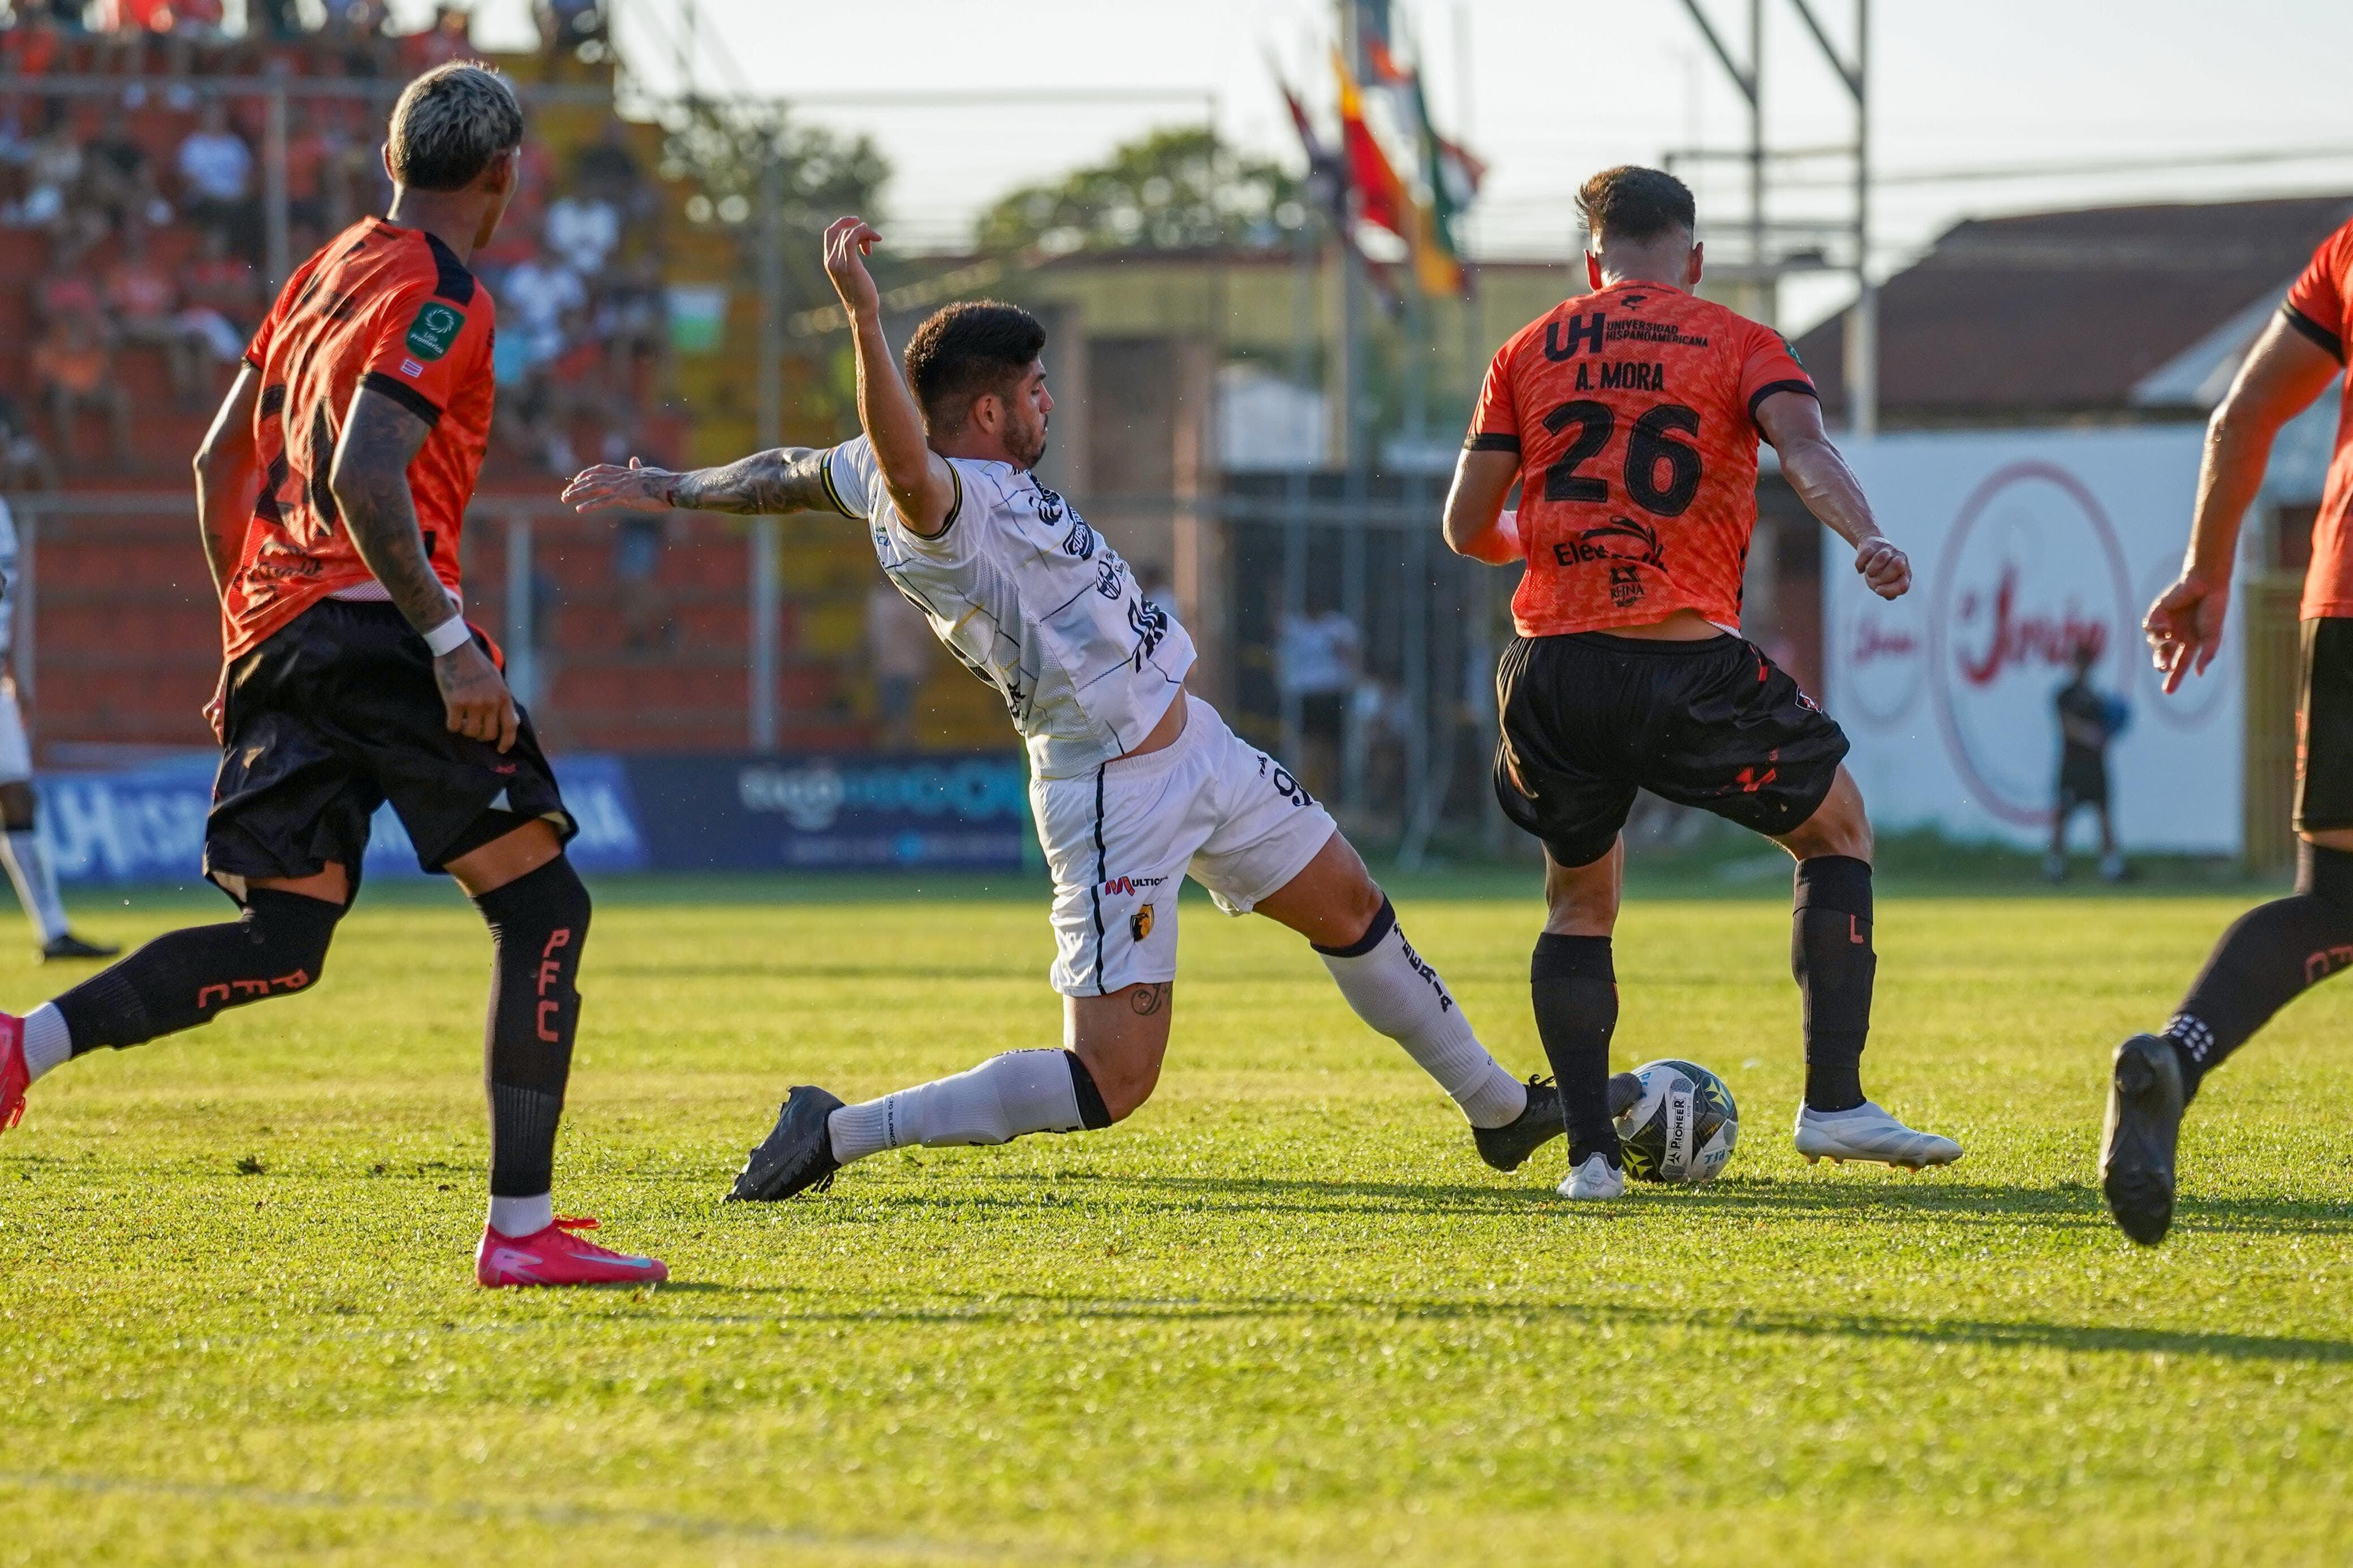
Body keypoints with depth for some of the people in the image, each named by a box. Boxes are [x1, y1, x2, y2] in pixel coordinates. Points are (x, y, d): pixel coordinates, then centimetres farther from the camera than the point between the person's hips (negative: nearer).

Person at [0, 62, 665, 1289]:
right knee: (542, 908, -4)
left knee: (281, 947, 10)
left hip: (272, 628, 9)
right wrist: (452, 642, -20)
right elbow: (364, 480, -20)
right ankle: (520, 1229, -11)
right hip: (372, 627, -9)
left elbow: (220, 462, 24)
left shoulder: (330, 270, 20)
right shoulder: (441, 301, -6)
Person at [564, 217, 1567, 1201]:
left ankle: (1497, 1109, 44)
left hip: (1193, 742, 11)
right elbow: (905, 465, -50)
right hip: (1115, 796, -11)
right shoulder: (940, 501, -25)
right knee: (1109, 1085, -12)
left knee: (1350, 909, 24)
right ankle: (836, 1134, -5)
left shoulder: (980, 475, 2)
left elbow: (795, 474, 15)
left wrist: (671, 490, 32)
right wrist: (864, 319, -64)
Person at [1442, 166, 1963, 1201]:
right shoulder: (1737, 345, 9)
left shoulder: (1531, 351, 16)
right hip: (1689, 666, -3)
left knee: (1580, 901, 22)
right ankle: (1834, 1104, 7)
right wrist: (1866, 541, -28)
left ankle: (1589, 1152, 7)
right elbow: (1802, 445, -13)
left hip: (1553, 668, 3)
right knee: (1837, 831, 18)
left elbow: (1467, 527, 16)